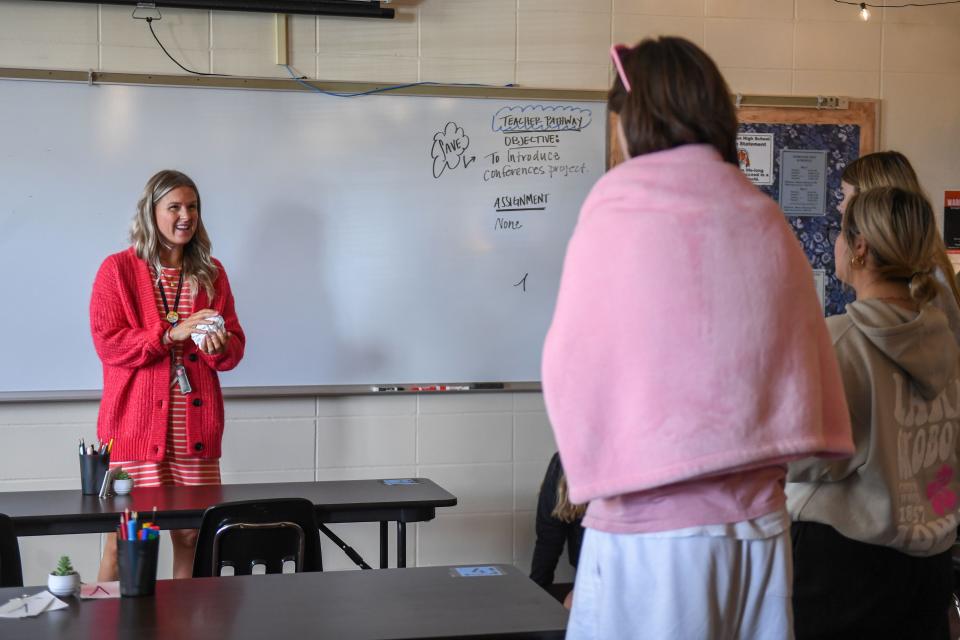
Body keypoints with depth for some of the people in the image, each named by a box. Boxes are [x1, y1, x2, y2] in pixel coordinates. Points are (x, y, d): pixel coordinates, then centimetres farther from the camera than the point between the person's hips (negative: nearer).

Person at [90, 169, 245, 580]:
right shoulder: (118, 269, 3)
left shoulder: (211, 272, 14)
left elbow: (235, 346, 13)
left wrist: (220, 347, -11)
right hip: (136, 425, -3)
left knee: (191, 537, 3)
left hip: (197, 428, 3)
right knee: (123, 538, -3)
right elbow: (107, 342, -6)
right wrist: (172, 334, -15)